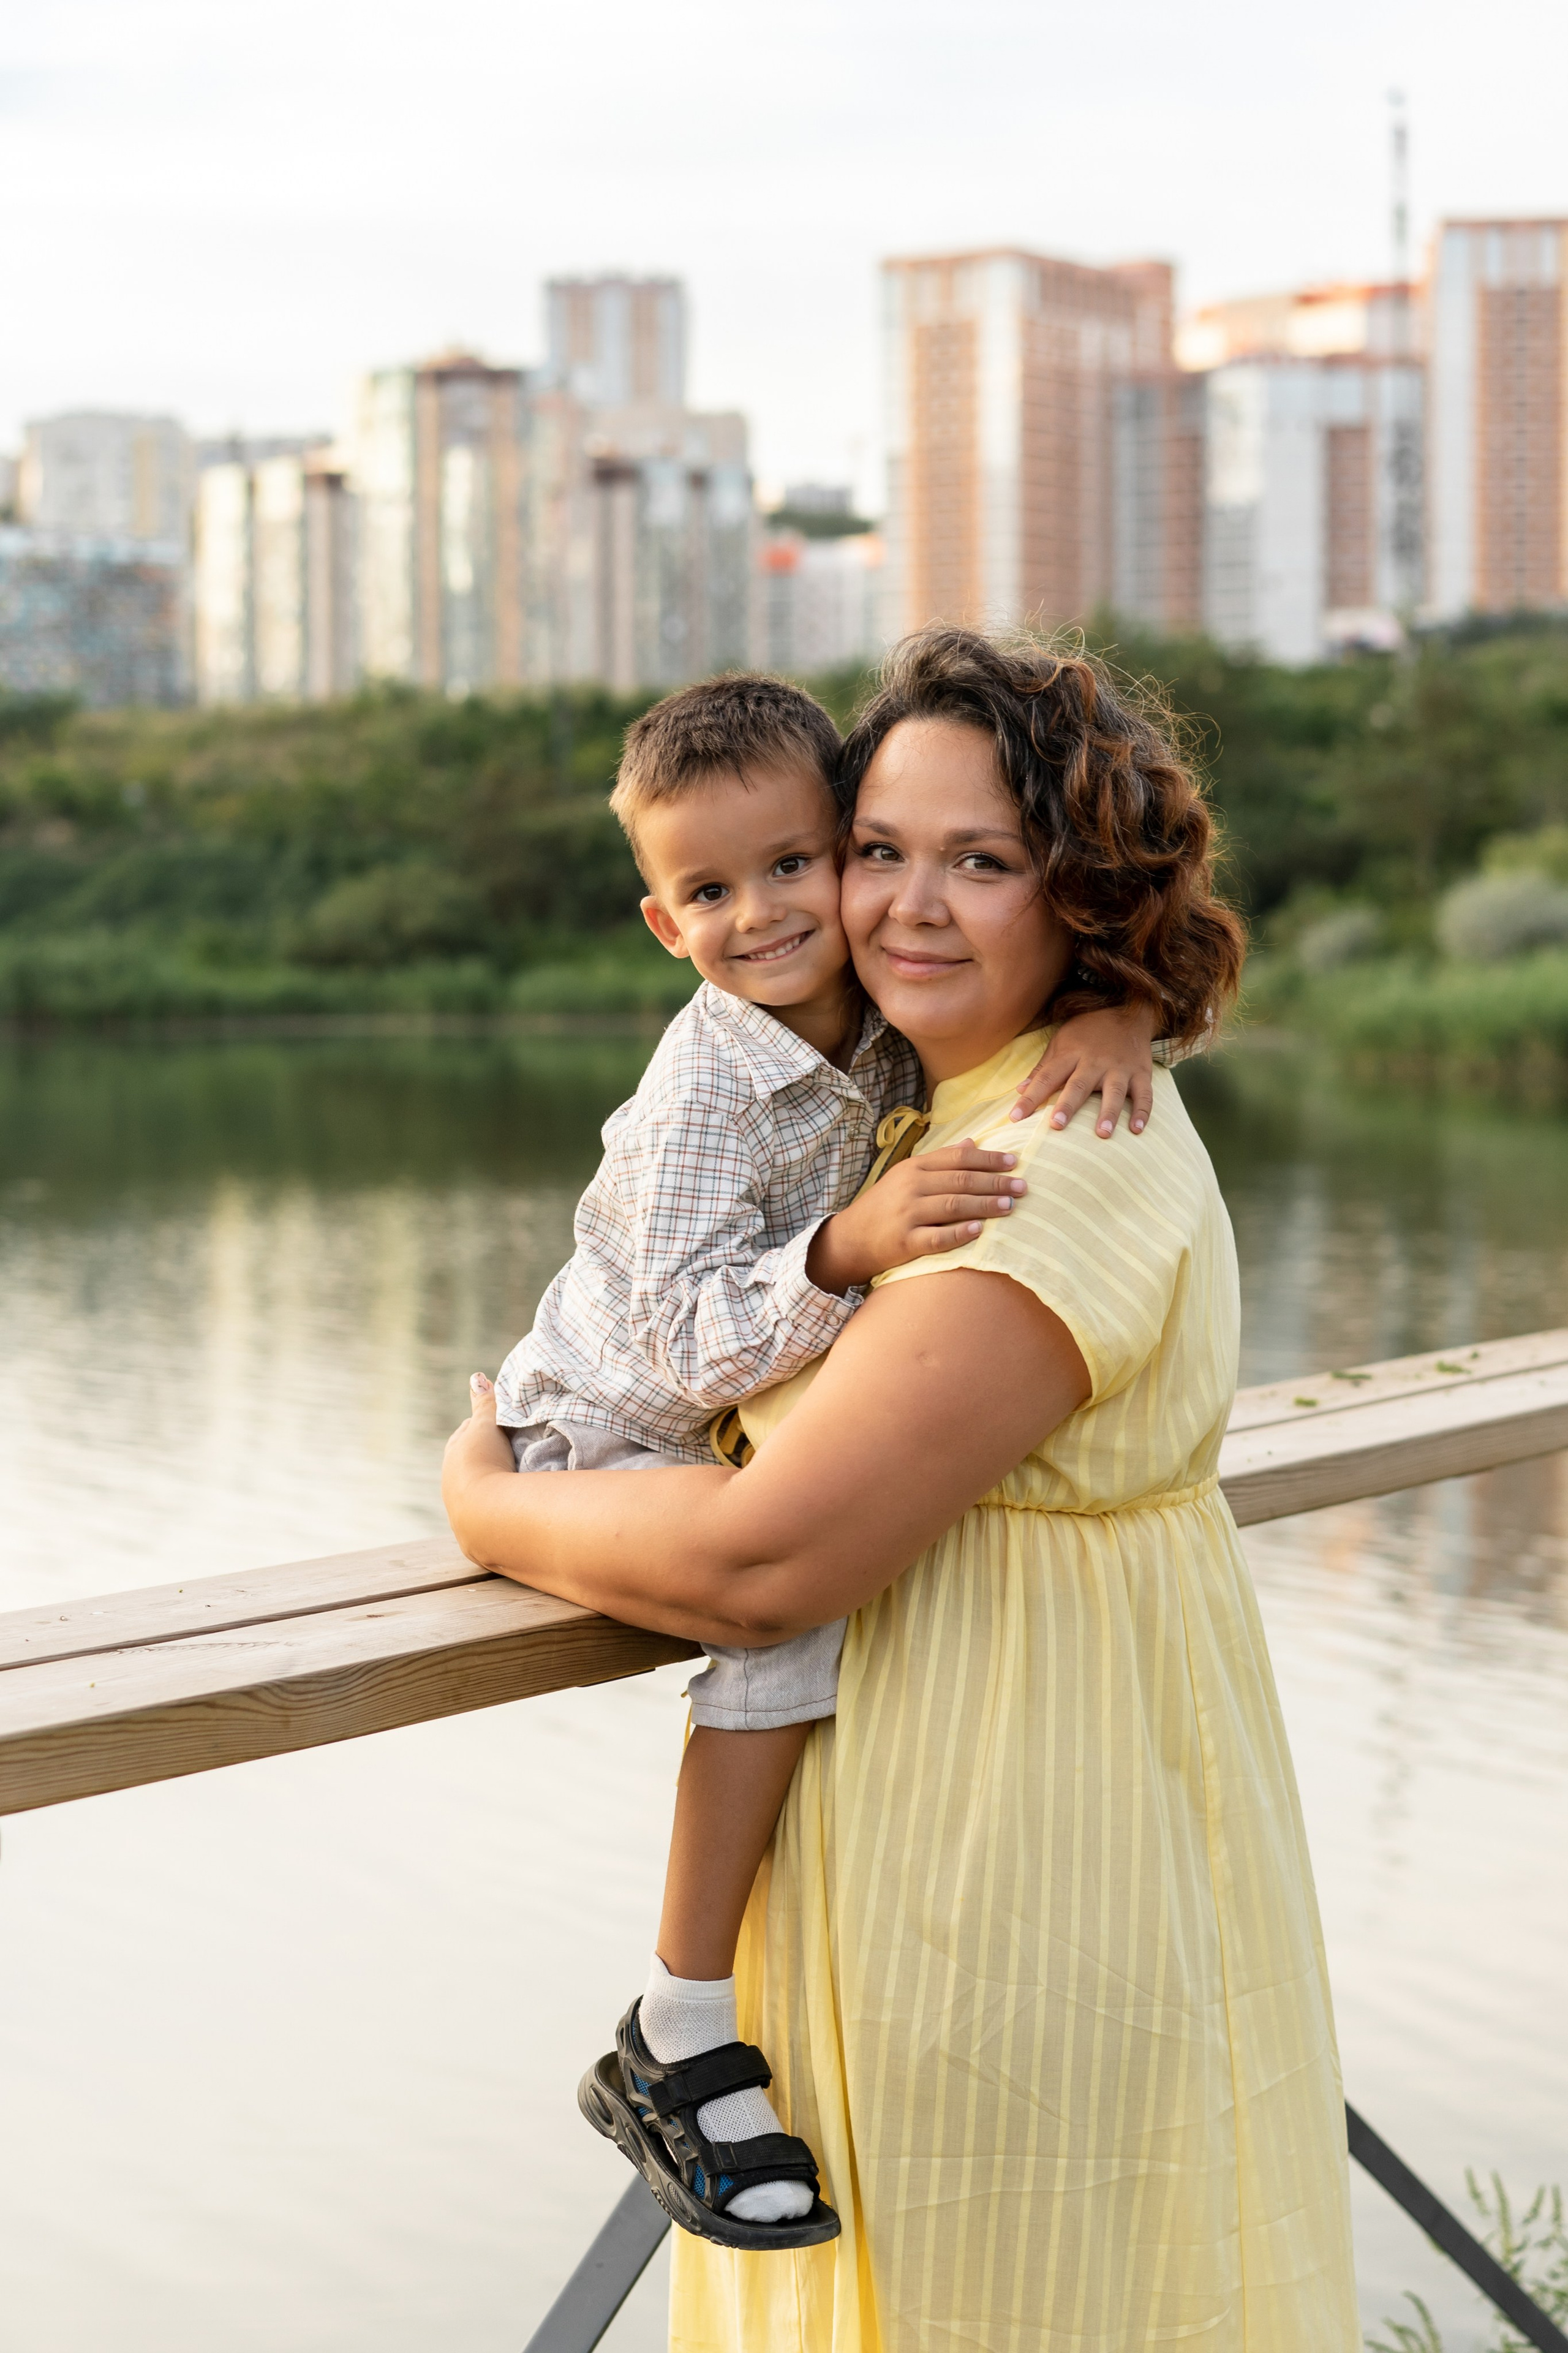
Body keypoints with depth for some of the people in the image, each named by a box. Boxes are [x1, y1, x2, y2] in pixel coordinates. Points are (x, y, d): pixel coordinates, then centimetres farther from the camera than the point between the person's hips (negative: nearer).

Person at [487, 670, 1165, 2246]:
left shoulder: (902, 1016, -10)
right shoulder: (703, 1095, -27)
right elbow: (693, 1346, -34)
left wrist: (1118, 1011, -26)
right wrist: (850, 1246, -48)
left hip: (775, 1420, 7)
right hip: (618, 1437, -7)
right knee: (797, 1610, -29)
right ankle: (682, 2040, -20)